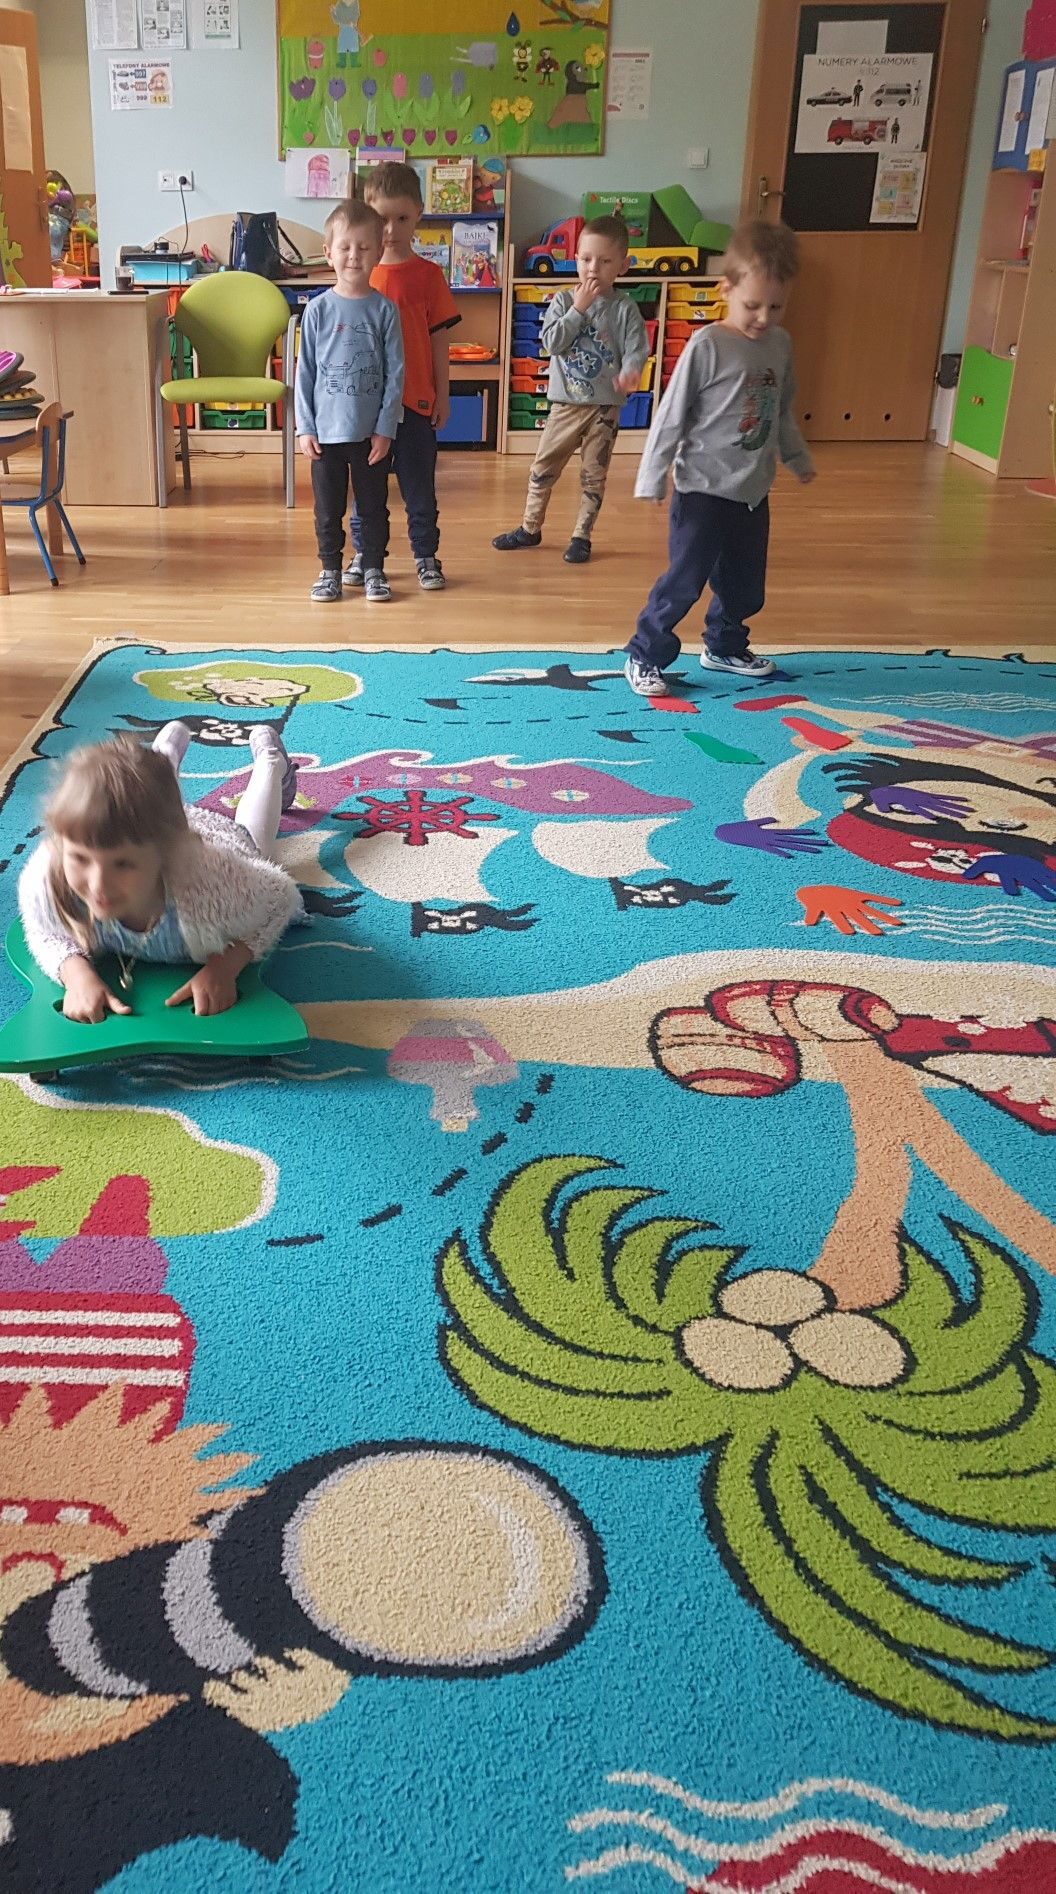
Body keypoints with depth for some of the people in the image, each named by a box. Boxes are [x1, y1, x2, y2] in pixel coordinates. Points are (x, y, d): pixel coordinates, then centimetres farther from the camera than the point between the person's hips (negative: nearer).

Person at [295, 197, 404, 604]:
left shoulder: (384, 309, -2)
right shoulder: (318, 310, -1)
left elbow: (395, 373, -2)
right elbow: (305, 372, 1)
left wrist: (385, 428, -7)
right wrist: (305, 427, -4)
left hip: (372, 432, 0)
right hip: (326, 431, 0)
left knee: (373, 506, 10)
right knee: (328, 508, 9)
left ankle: (373, 569, 23)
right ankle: (330, 569, 23)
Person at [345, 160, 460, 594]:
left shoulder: (428, 274, -1)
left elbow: (438, 339, 2)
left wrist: (442, 395, 2)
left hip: (415, 399, -1)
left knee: (419, 485, 7)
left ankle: (426, 555, 19)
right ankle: (364, 554, 22)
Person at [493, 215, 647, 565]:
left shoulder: (625, 308, -5)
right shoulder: (563, 300, -1)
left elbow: (636, 349, -12)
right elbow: (552, 341, -12)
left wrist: (630, 371, -34)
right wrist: (579, 309, -16)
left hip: (605, 405, -2)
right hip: (565, 402, 2)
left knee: (594, 476, 7)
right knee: (542, 469, 8)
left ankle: (581, 536, 19)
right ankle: (530, 528, 22)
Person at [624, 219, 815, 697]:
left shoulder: (780, 344, 3)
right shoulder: (707, 345, -15)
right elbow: (670, 417, -13)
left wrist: (798, 459, 28)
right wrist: (651, 480, -13)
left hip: (754, 492, 6)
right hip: (704, 491, -6)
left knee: (745, 585, 16)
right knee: (684, 581, -2)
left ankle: (724, 648, 37)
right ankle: (644, 657, 12)